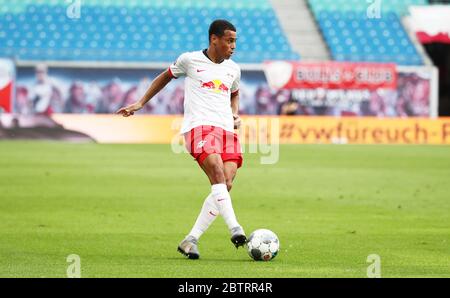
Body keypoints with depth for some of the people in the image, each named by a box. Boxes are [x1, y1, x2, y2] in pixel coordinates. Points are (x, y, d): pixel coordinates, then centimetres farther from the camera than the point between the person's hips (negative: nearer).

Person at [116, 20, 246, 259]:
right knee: (218, 175, -28)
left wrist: (235, 115, 17)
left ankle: (191, 240, -5)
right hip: (199, 126, -5)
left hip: (227, 130, 5)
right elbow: (166, 77, 23)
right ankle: (235, 229, -39)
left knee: (226, 185, -11)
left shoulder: (233, 69, 19)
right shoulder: (190, 60, 7)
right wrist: (140, 103, 22)